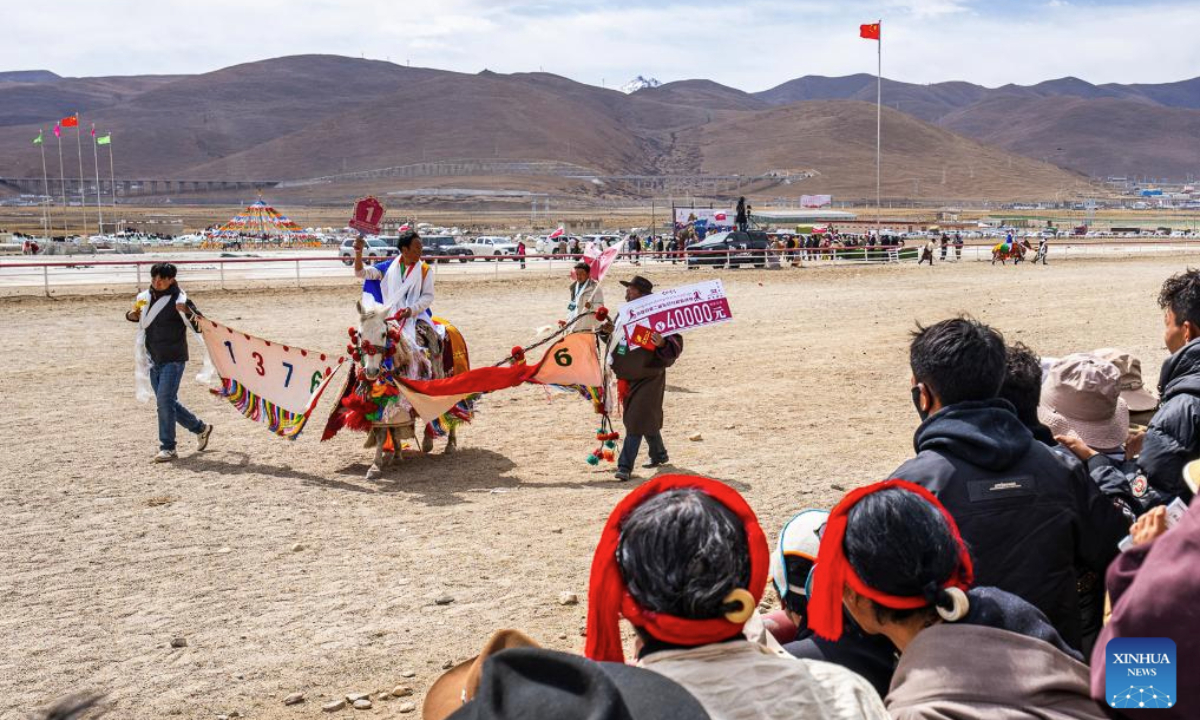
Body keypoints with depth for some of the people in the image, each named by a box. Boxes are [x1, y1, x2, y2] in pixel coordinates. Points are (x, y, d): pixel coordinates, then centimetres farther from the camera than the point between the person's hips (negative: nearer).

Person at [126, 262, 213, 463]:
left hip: (173, 360, -7)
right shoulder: (145, 298, 7)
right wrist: (132, 315, 1)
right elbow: (134, 316, 24)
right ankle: (200, 428, 32)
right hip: (153, 360, 7)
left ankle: (167, 448, -3)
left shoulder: (179, 300, -12)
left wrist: (188, 312, -32)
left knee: (165, 400, -12)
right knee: (168, 402, 14)